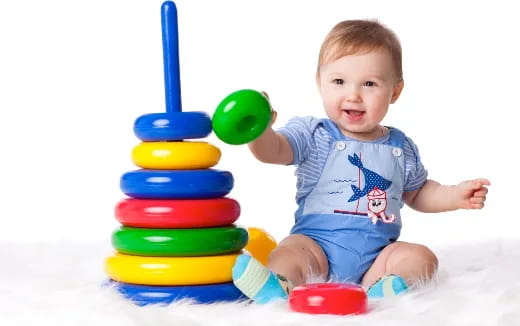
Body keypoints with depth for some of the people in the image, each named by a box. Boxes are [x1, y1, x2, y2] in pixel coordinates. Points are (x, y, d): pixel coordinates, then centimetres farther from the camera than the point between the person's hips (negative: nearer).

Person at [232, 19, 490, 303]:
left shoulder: (401, 148, 12)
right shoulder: (313, 134, 1)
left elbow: (417, 193, 27)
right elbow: (272, 150, -16)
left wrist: (455, 196, 10)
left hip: (376, 254, 3)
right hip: (316, 243, -3)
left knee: (421, 258, -20)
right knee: (288, 254, -29)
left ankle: (377, 289, -45)